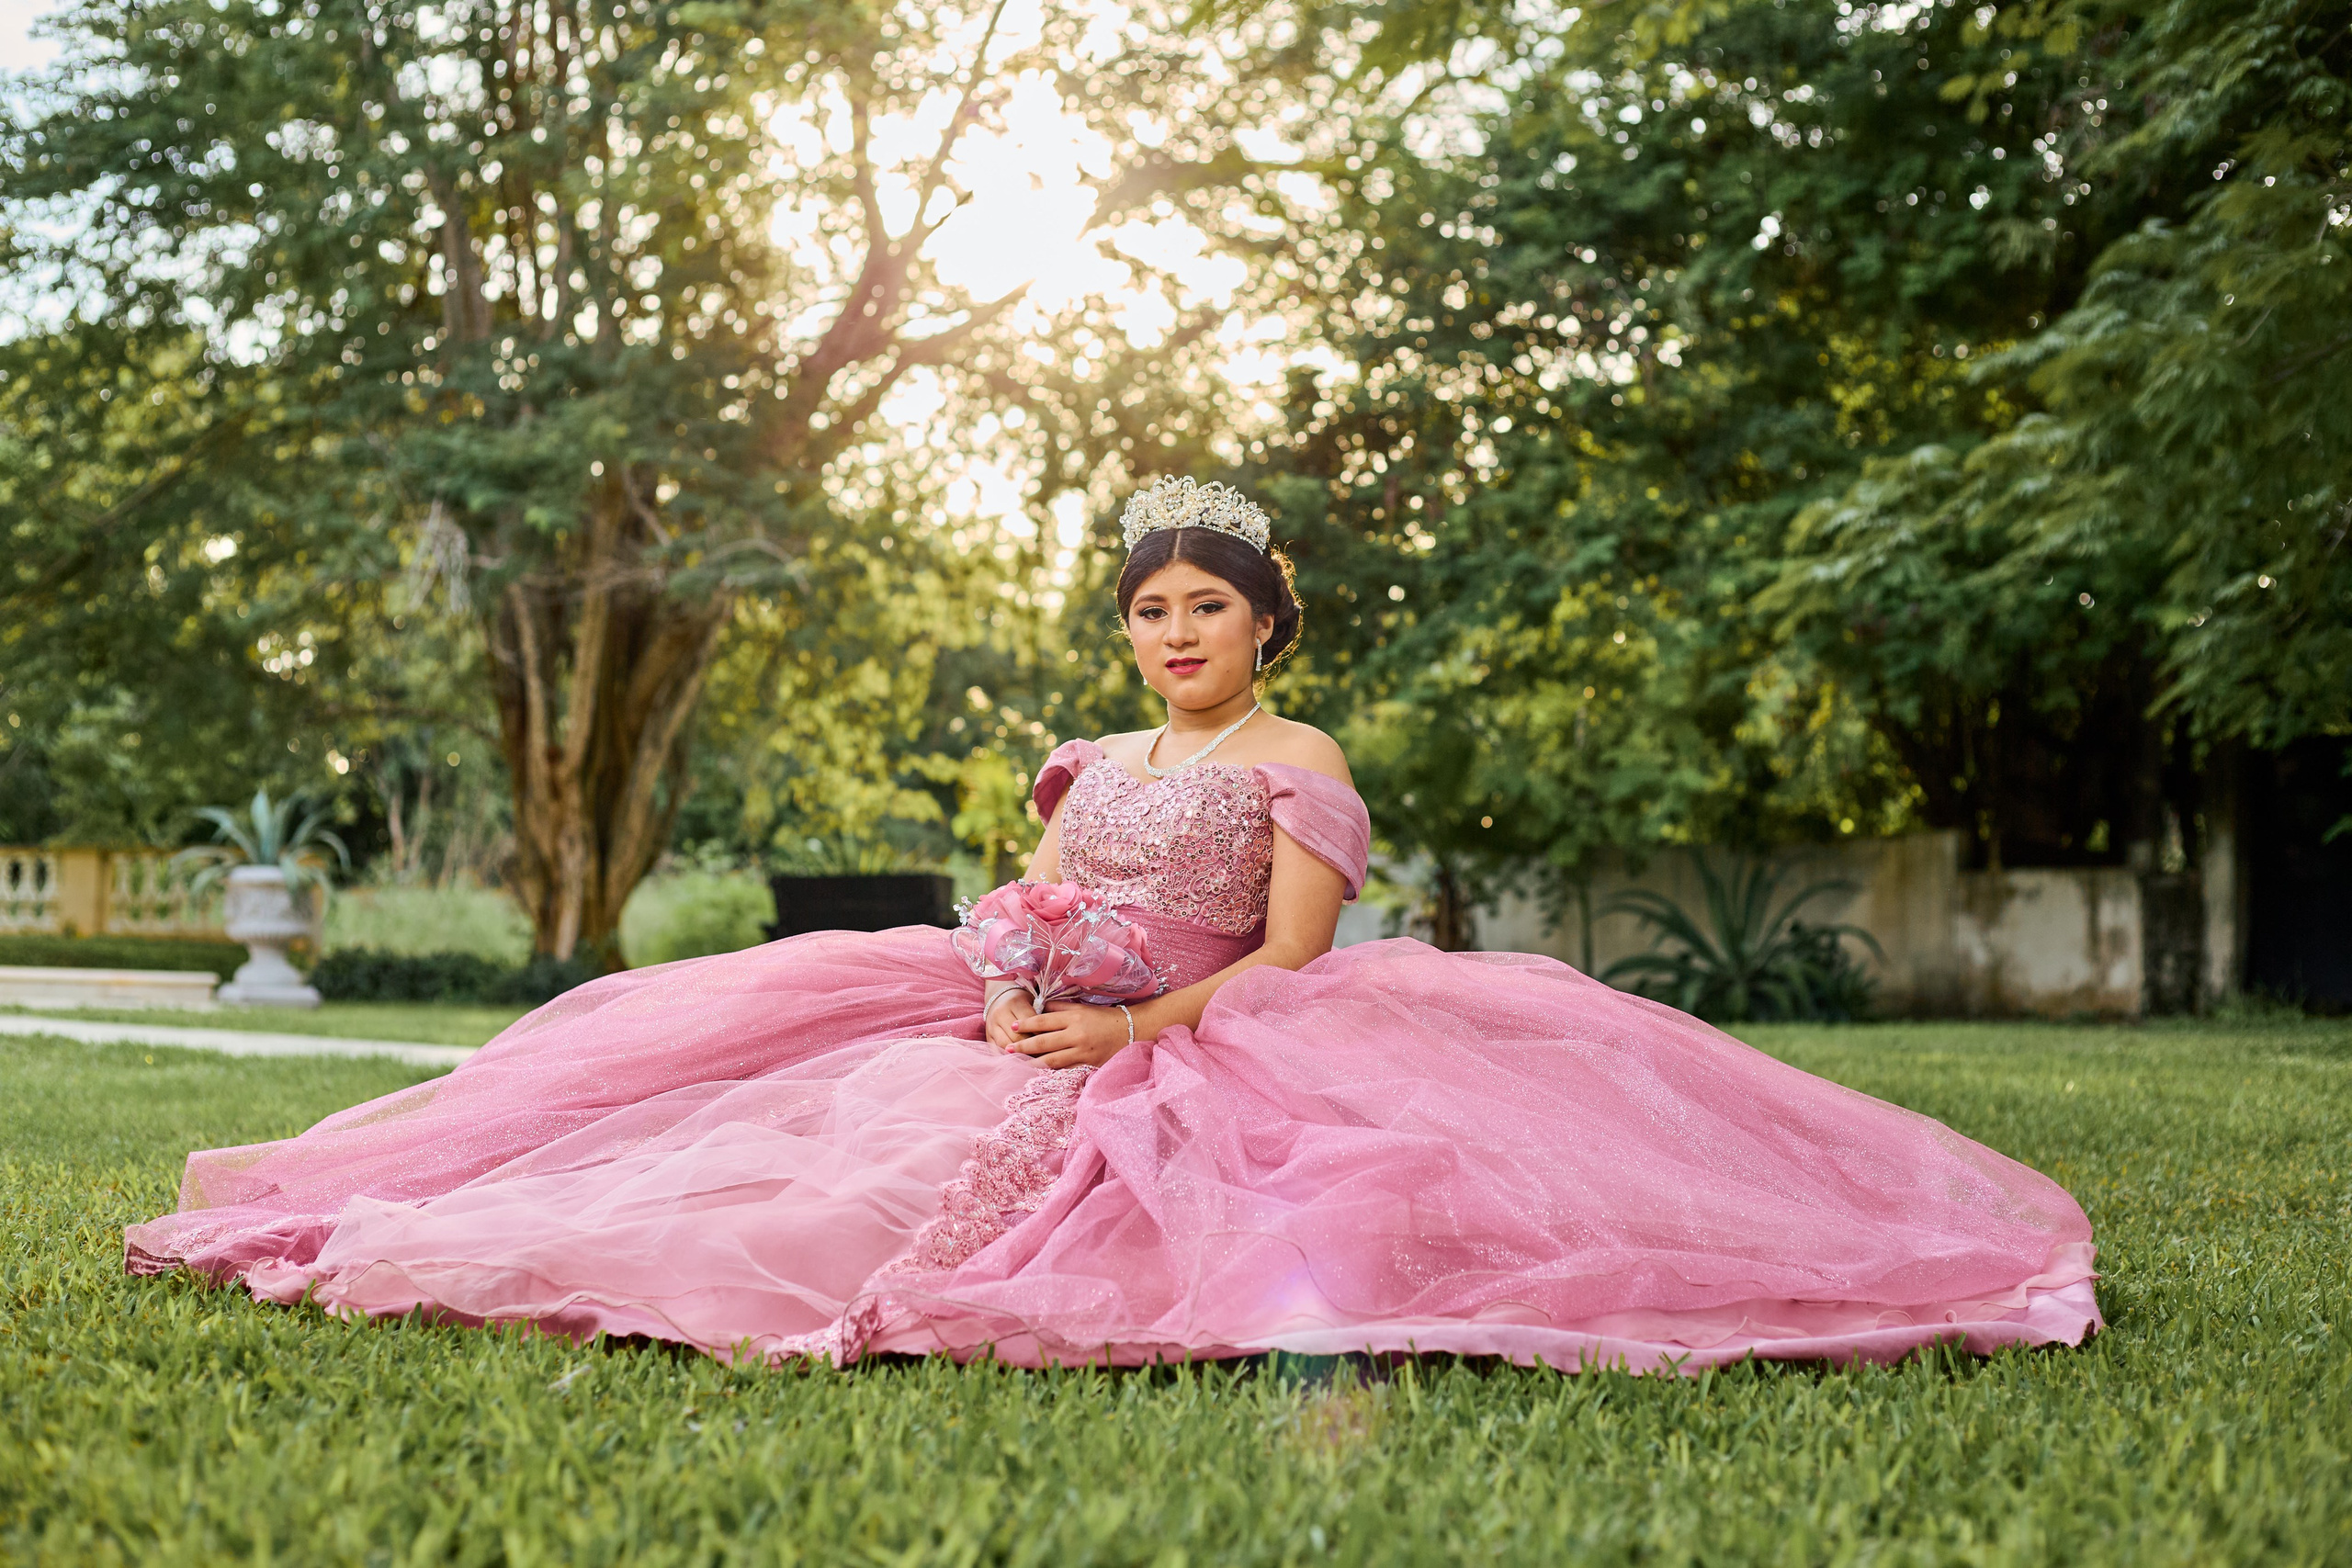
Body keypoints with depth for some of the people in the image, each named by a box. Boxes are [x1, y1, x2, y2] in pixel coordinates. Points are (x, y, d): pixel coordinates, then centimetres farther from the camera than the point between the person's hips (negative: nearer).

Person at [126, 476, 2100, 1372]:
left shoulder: (1299, 762, 2)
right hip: (1048, 1049, 6)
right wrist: (1019, 991, -9)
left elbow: (1291, 960, -8)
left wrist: (1144, 1026, -19)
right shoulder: (1094, 765, 22)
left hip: (1204, 1065, -6)